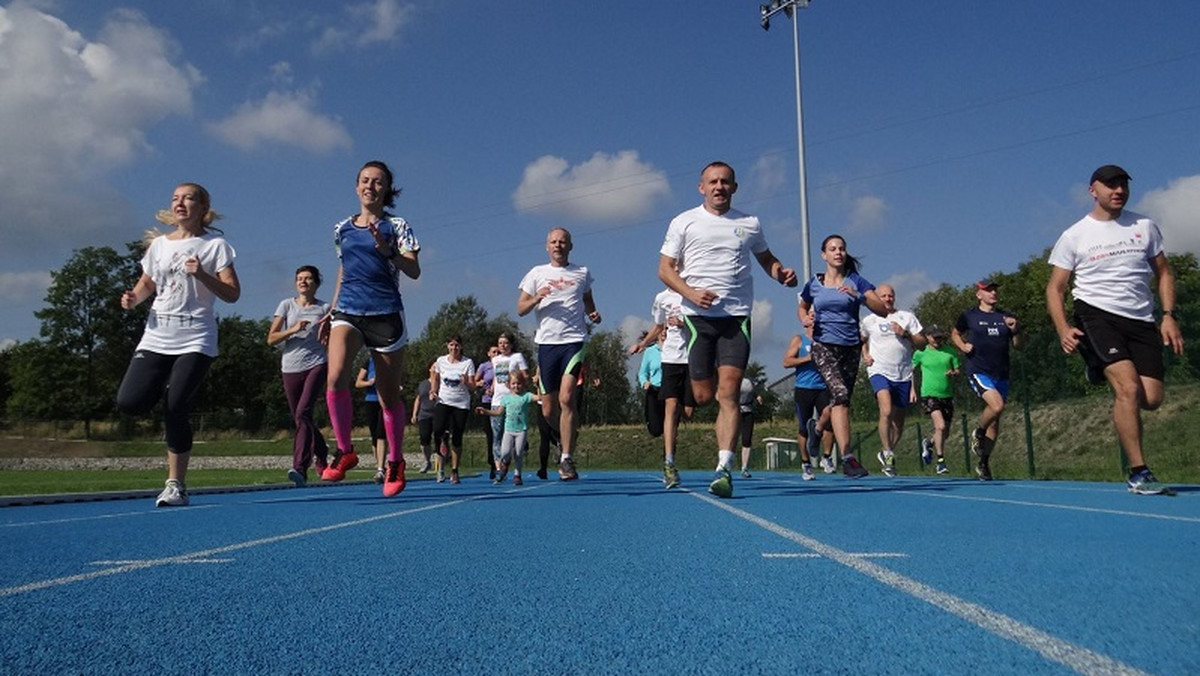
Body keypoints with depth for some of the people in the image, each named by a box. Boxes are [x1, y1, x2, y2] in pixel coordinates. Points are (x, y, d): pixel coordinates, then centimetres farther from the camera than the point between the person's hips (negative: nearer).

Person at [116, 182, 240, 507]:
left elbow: (232, 294, -3)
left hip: (196, 339, -4)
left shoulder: (215, 244, 2)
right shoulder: (159, 244, 14)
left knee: (175, 410, -12)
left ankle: (176, 485, 0)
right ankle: (165, 389, 24)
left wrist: (201, 274, -19)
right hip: (156, 337, 4)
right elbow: (147, 283, 26)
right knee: (129, 402, -12)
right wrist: (133, 298, 3)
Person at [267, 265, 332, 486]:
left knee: (303, 412, -20)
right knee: (300, 419, 8)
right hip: (291, 368, 3)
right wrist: (293, 330, -10)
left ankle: (300, 468, -25)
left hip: (316, 365, -3)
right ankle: (321, 454, 33)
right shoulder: (286, 305, 9)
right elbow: (271, 339, 4)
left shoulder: (325, 308, 7)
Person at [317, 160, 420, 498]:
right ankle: (345, 451, -8)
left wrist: (386, 250, -22)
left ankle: (395, 462, 22)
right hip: (347, 311, 3)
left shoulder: (396, 226, 3)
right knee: (335, 378, -24)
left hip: (386, 314, -2)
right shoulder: (342, 229, 15)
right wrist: (331, 312, 19)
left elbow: (414, 271, -7)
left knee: (388, 395, 4)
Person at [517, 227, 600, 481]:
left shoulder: (582, 273, 12)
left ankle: (566, 458, -12)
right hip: (547, 343, 2)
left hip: (574, 341, -1)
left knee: (567, 398, -18)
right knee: (548, 409, 4)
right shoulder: (537, 273, 10)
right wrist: (536, 299, -12)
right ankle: (568, 436, 35)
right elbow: (520, 309, 8)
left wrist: (593, 315, 4)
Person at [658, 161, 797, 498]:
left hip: (737, 317, 1)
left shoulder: (749, 224, 13)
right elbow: (665, 269, 4)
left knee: (728, 392, -11)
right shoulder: (683, 222, 7)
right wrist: (691, 293, -13)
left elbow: (766, 259, 27)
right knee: (704, 396, -2)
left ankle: (724, 469, -12)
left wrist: (782, 274, 4)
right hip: (698, 316, 0)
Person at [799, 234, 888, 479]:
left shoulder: (855, 281, 4)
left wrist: (858, 295, -18)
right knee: (840, 394, -22)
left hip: (851, 347, 2)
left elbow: (882, 310, -4)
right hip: (824, 345, -2)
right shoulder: (814, 284, 7)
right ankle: (847, 457, -25)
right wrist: (806, 319, 3)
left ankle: (818, 428, 47)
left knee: (841, 399, 12)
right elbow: (803, 307, 25)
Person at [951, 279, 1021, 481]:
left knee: (994, 422, 9)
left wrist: (1015, 330, -3)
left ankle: (984, 463, 22)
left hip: (1001, 374, 5)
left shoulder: (1005, 317, 12)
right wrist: (963, 346, -2)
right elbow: (955, 334, 17)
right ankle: (978, 433, 2)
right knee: (997, 405, -28)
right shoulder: (969, 316, 2)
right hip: (978, 371, -5)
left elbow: (1017, 345, 16)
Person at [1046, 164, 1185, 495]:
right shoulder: (1073, 236, 2)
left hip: (1142, 321, 4)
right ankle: (1139, 474, -15)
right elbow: (1055, 288, 2)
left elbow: (1163, 273, 18)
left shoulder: (1145, 227, 12)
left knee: (1151, 398, -7)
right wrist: (1063, 329, -14)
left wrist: (1169, 316, 3)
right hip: (1097, 316, -4)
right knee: (1129, 387, -22)